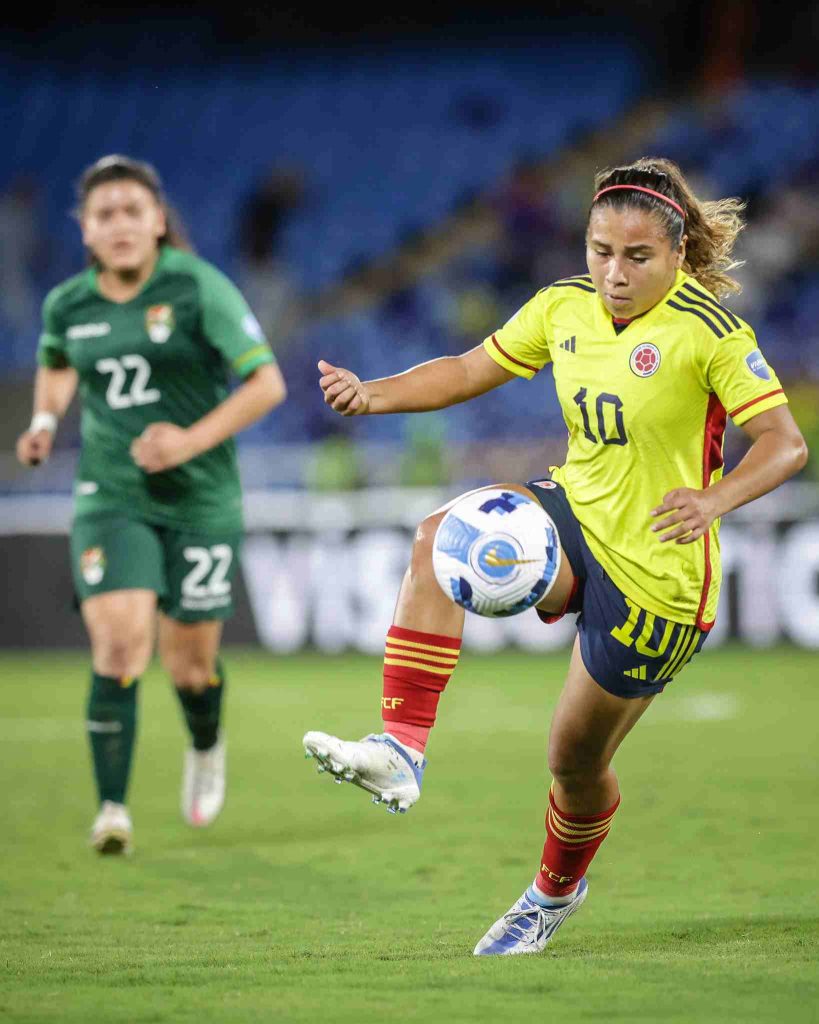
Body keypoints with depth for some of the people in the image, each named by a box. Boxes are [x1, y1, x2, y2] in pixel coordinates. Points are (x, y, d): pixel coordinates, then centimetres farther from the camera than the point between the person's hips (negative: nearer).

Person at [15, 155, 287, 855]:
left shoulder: (198, 287, -12)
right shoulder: (68, 305, 1)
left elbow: (267, 383, -11)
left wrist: (194, 439, -21)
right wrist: (46, 420, 6)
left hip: (200, 500, -2)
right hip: (110, 500, 2)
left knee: (190, 666, 7)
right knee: (120, 644, -18)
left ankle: (207, 746, 42)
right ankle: (112, 809, -11)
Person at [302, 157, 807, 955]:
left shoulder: (707, 330, -18)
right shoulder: (566, 306, -1)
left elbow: (785, 442, -21)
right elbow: (469, 372, 6)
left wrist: (712, 499, -40)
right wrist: (374, 394, -12)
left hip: (653, 574, -5)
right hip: (575, 517, 5)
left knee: (577, 761, 7)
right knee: (442, 538, -25)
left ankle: (555, 891, 40)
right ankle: (400, 752, -30)